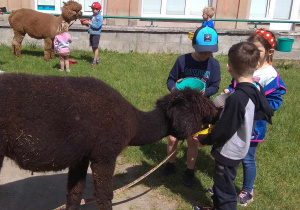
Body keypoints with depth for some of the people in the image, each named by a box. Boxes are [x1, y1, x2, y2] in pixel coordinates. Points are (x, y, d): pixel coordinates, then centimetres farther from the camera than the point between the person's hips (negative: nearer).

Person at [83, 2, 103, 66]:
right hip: (91, 34, 8)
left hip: (96, 34, -8)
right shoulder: (92, 16, 12)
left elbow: (97, 26, -21)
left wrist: (89, 23, -20)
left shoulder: (100, 17, -12)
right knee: (93, 47, 12)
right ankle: (97, 59, 23)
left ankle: (95, 61, 2)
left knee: (95, 47, -3)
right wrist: (86, 23, -1)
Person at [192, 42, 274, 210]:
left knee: (225, 189, 11)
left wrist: (204, 140, -9)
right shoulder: (258, 89, -6)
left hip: (229, 151, -9)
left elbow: (224, 130, -26)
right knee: (221, 183, 28)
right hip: (241, 147, 9)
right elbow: (265, 113, 11)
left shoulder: (236, 98, -32)